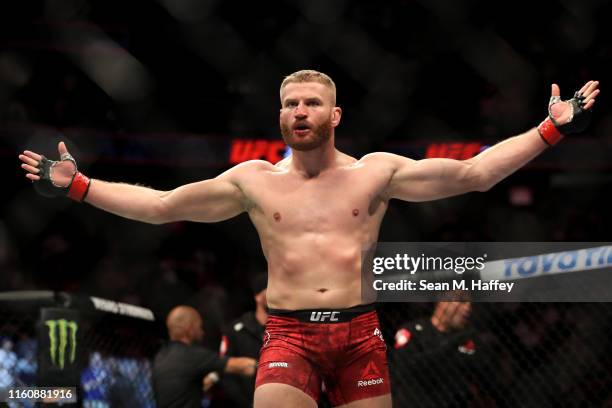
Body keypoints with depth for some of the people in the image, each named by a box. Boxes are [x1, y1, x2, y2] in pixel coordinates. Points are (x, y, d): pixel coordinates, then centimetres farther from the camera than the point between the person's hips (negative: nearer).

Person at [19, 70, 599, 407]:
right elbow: (160, 205, 13)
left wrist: (551, 130, -1)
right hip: (288, 335, 0)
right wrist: (75, 186, 8)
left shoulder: (376, 172, 8)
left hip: (359, 334, 0)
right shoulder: (254, 181, 10)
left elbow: (473, 173, 5)